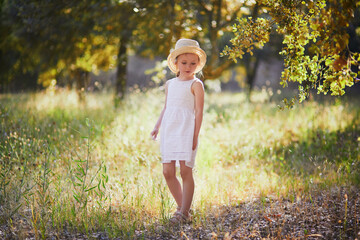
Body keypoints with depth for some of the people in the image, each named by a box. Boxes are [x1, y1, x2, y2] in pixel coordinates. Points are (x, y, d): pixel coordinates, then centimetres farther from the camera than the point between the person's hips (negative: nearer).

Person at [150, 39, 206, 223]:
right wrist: (157, 127, 15)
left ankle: (184, 212, 0)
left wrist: (195, 135, -12)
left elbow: (199, 111, -6)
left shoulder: (195, 84, -1)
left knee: (185, 171, -5)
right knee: (168, 171, 2)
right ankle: (181, 207, 16)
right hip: (169, 131, 6)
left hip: (186, 131, -6)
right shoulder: (170, 84, 18)